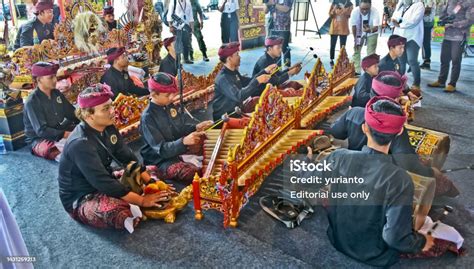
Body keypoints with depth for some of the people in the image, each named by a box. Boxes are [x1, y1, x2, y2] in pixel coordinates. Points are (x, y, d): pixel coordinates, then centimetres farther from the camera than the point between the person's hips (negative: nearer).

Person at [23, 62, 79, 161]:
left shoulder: (56, 93, 4)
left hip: (60, 131, 8)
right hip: (40, 140, -7)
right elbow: (41, 131, -23)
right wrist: (68, 134, -29)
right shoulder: (32, 102, -17)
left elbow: (72, 113, 9)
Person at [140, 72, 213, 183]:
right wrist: (183, 142, -42)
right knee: (195, 173, -33)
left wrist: (195, 127, -5)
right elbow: (162, 149, -26)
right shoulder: (148, 117, -22)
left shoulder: (169, 106, 1)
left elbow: (181, 128, 16)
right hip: (160, 161, -8)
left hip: (178, 151, 9)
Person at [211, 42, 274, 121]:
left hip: (235, 112, 9)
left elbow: (249, 82, 15)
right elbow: (238, 97, -35)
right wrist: (257, 81, -35)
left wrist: (265, 71, 5)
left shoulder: (234, 72, 8)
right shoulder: (223, 78, -24)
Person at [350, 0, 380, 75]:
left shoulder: (375, 12, -33)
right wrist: (355, 39, -16)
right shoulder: (355, 12, -29)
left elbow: (376, 27, -39)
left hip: (372, 34, -1)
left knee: (371, 53, -3)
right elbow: (353, 26, -19)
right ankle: (356, 71, 11)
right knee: (356, 51, 1)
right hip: (359, 33, 2)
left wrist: (370, 30, -62)